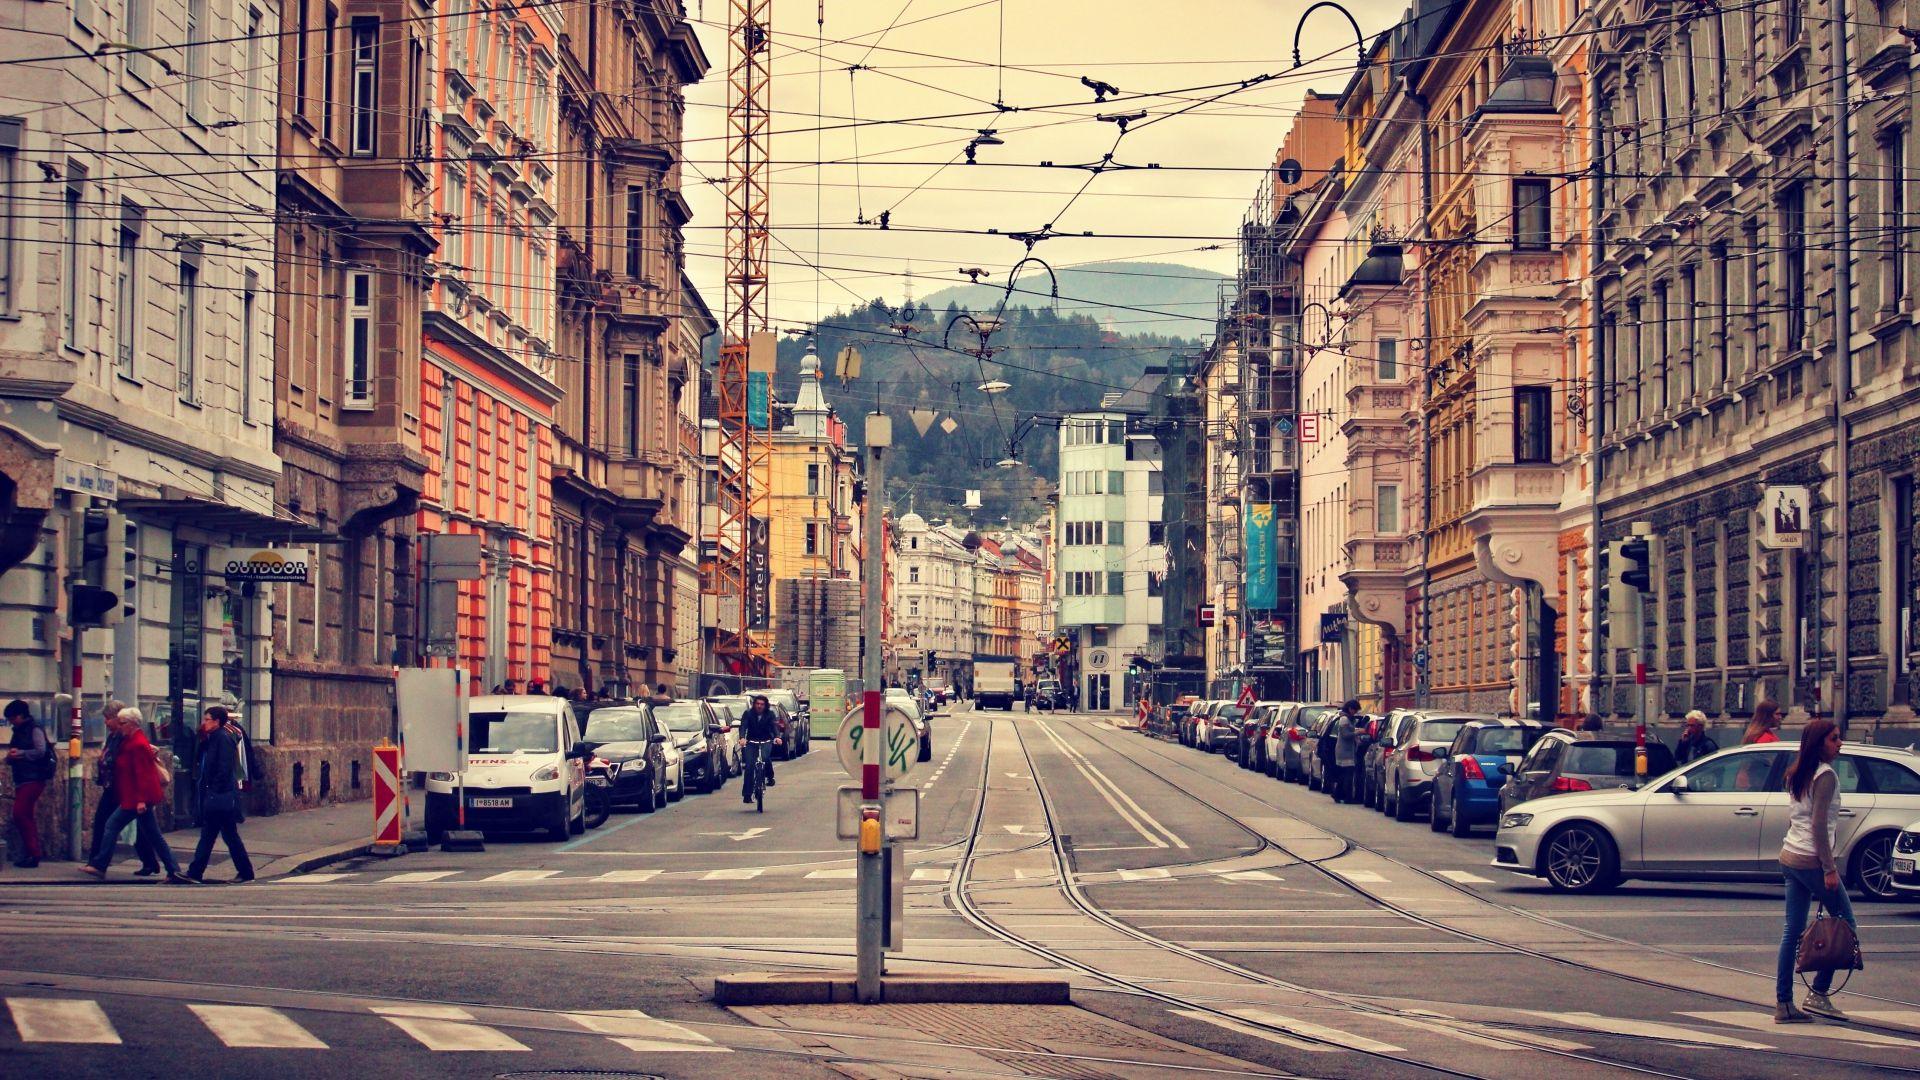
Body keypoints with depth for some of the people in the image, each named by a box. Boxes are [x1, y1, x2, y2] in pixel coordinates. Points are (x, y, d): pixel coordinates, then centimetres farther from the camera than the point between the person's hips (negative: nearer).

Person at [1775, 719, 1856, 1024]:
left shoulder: (1797, 775, 15)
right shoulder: (1826, 775, -12)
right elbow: (1819, 825, -17)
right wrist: (1829, 868, -16)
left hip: (1789, 857, 9)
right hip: (1811, 860, -9)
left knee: (1792, 931, 7)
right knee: (1845, 925, 3)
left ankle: (1783, 1004, 5)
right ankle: (1818, 993, -1)